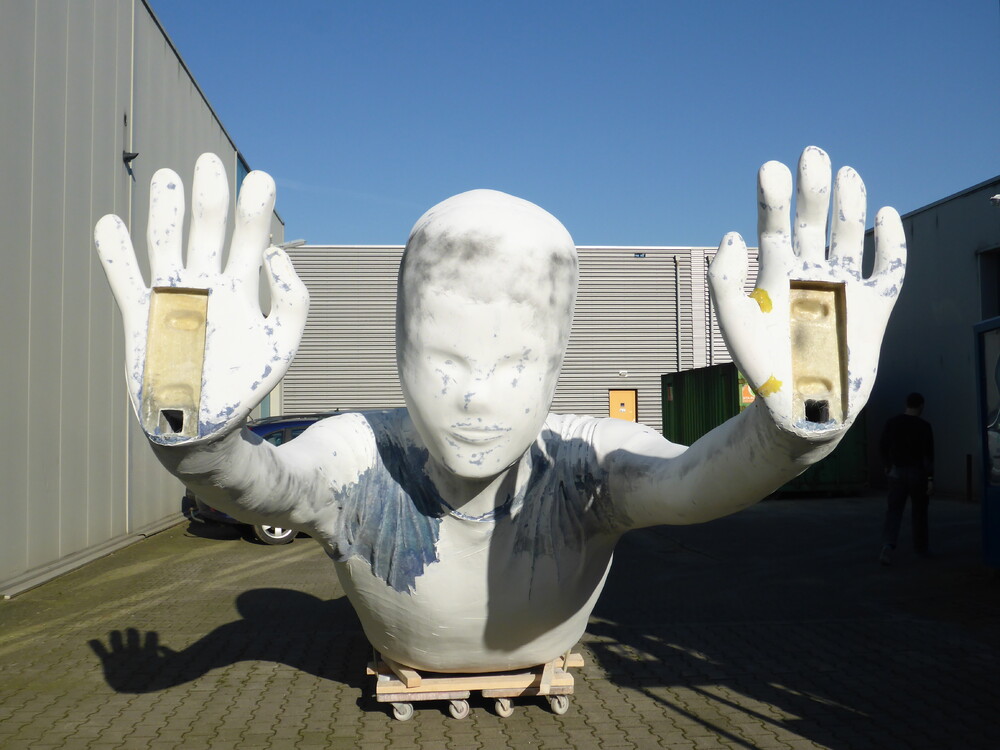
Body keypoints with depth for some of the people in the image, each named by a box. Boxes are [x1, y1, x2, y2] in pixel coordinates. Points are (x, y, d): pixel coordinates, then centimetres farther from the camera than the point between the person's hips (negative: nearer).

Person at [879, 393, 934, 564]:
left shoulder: (892, 423, 0)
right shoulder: (924, 426, -10)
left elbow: (883, 446, 7)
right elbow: (928, 454, -14)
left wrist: (887, 466, 22)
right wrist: (930, 478, -13)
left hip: (896, 471, 2)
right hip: (917, 473, -2)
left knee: (894, 511, 0)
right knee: (919, 511, 14)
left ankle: (888, 544, -20)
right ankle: (921, 548, 27)